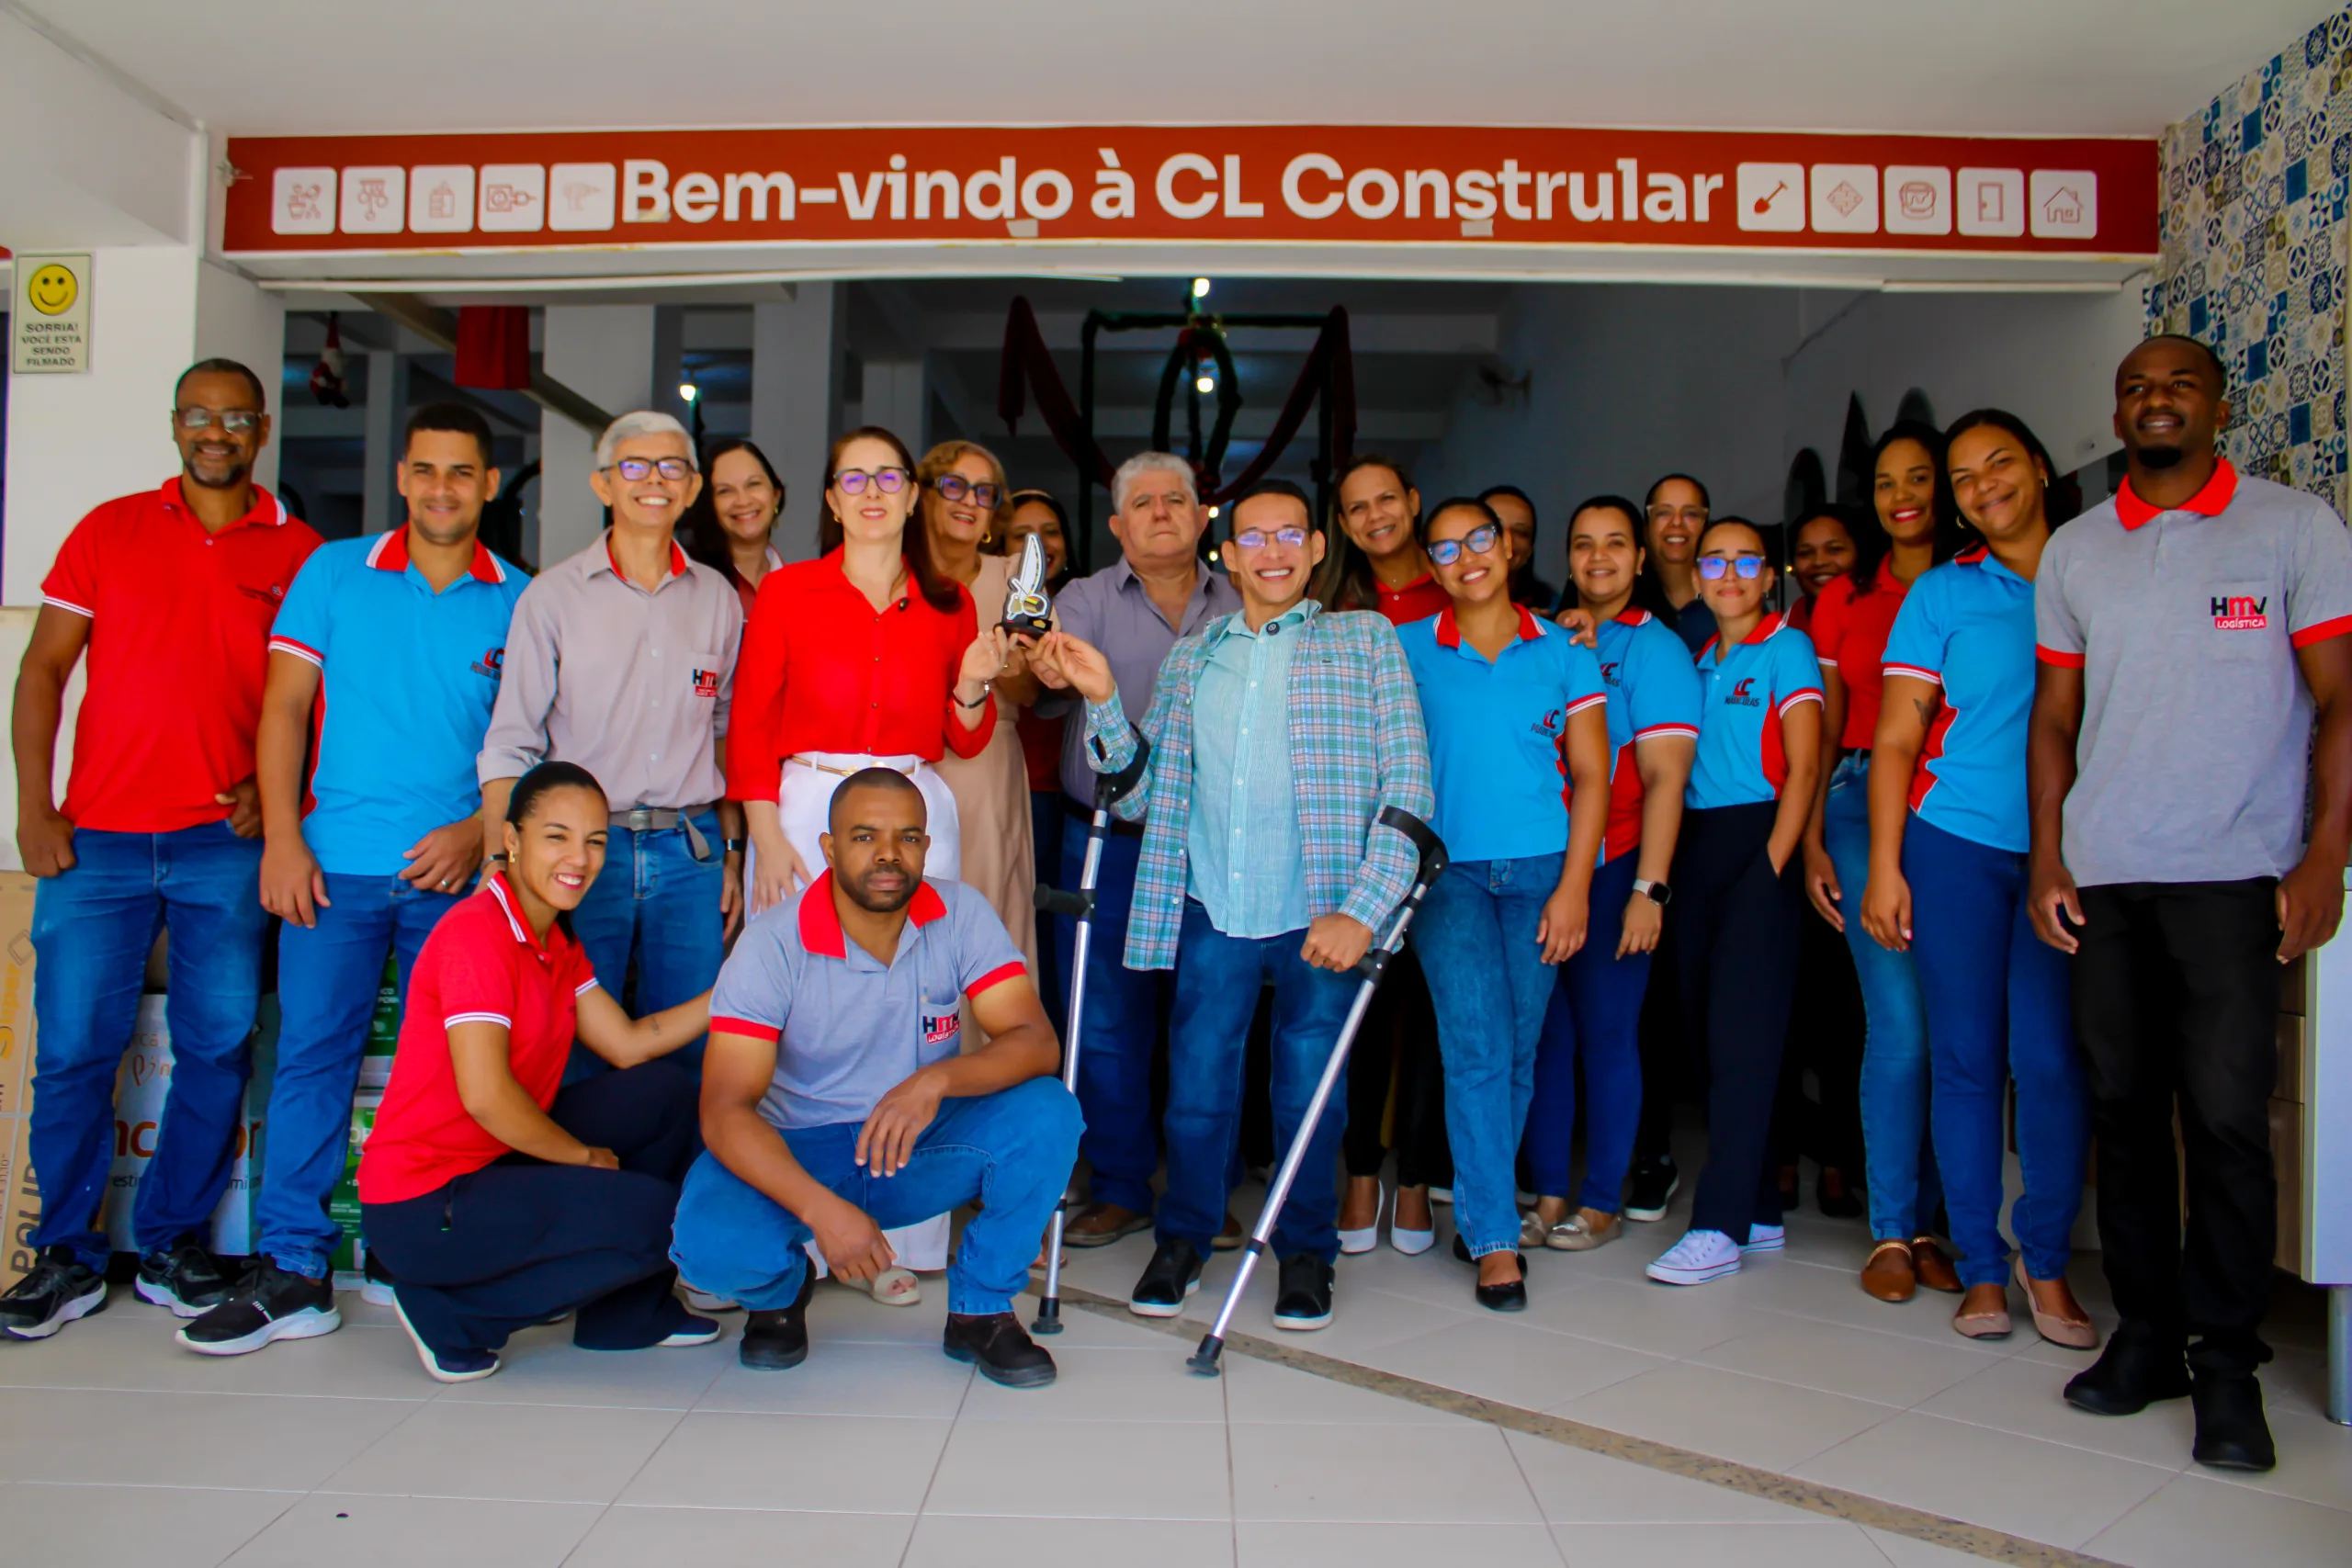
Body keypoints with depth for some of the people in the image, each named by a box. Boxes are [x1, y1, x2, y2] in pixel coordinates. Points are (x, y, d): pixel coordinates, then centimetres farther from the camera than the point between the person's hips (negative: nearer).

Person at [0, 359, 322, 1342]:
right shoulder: (109, 530, 9)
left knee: (217, 1047, 2)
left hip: (225, 842, 0)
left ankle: (172, 1243, 17)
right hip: (98, 838, 1)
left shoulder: (297, 551, 7)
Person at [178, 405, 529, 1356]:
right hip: (336, 863, 1)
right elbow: (283, 710, 5)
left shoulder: (518, 602, 6)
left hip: (458, 868, 0)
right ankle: (293, 1274, 8)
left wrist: (479, 830, -9)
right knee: (311, 1056, 0)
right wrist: (282, 838, -4)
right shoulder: (334, 572, 7)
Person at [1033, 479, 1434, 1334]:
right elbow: (1138, 793, 9)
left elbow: (1408, 786, -4)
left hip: (1321, 914, -2)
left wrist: (1364, 910, -13)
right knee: (1197, 1084, 7)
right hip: (1213, 910, 2)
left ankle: (1305, 1250, 29)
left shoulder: (1366, 640, 4)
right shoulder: (1191, 658, 13)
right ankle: (1183, 1239, 30)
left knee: (1309, 1093, 8)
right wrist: (1102, 698, -5)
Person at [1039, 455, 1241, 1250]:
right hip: (1111, 845, 0)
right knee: (1108, 1020, 3)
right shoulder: (1086, 601, 6)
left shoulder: (1239, 604, 9)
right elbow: (1043, 689, -11)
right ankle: (1120, 1188, 18)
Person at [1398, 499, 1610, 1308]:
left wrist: (1574, 886, -4)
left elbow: (1590, 774, 4)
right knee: (1477, 1047, -10)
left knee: (1518, 1051, 6)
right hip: (1448, 869, -1)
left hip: (1541, 872, 2)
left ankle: (1476, 1210, 24)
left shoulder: (1564, 652, 7)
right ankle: (1494, 1240, -4)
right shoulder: (1409, 651, 6)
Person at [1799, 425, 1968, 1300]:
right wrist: (1812, 843, 7)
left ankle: (1927, 1221, 14)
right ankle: (1891, 1233, 4)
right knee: (1900, 1024, -5)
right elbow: (1823, 732, 14)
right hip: (1864, 809, 0)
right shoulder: (1842, 600, 14)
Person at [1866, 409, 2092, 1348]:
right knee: (1966, 1057, 2)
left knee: (2051, 1058, -5)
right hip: (1955, 845, 0)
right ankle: (1981, 1266, 13)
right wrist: (1884, 867, -3)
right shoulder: (1941, 593, 7)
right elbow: (1896, 739, 4)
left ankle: (2047, 1261, 13)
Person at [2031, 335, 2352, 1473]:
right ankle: (2144, 1333, 18)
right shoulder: (2073, 550, 12)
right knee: (2123, 1105, 6)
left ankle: (2226, 1364, 7)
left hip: (2235, 871, -3)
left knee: (2226, 1114, -5)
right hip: (2102, 873, 3)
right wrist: (2045, 859, 5)